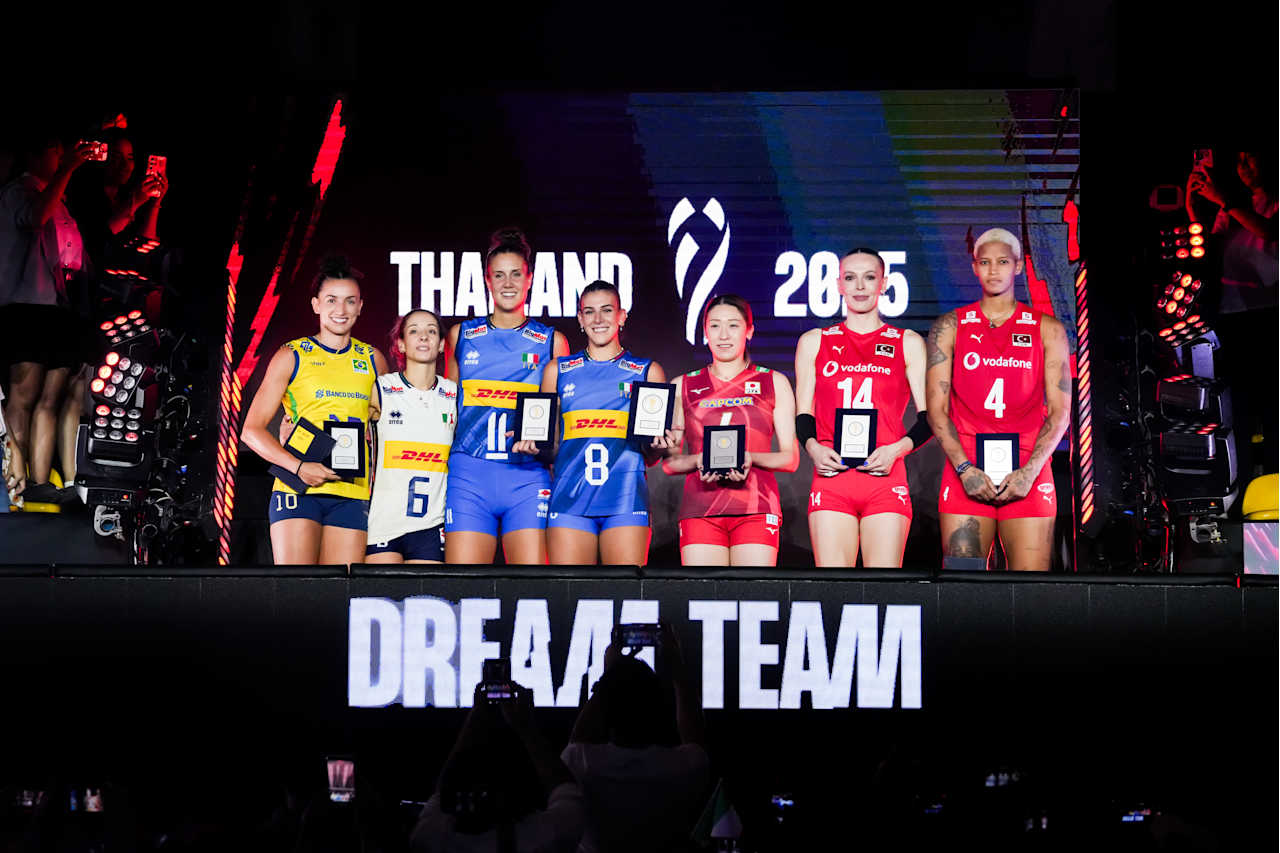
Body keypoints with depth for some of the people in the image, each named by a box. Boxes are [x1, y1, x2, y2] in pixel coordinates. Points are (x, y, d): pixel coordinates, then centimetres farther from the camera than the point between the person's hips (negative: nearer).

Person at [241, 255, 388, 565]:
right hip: (298, 489, -2)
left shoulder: (372, 359, 15)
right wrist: (299, 467, -12)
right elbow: (252, 430, 2)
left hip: (352, 494, 3)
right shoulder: (291, 357, 6)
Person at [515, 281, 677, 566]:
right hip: (569, 497, 1)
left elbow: (651, 455, 15)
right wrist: (532, 443, -1)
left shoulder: (648, 371, 14)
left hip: (626, 497, -1)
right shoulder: (558, 371, 16)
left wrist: (657, 445, -7)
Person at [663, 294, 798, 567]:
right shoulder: (683, 386, 15)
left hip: (756, 507, -1)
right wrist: (699, 460, -7)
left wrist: (749, 458, -10)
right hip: (699, 509, 1)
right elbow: (669, 461, 15)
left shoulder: (775, 383, 13)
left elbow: (791, 457, 10)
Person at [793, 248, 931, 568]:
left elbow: (929, 416, 8)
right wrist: (814, 447, -6)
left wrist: (895, 450, -10)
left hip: (886, 478, 0)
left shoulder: (908, 344, 12)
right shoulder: (814, 342, 15)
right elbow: (803, 414, 15)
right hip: (831, 477, 1)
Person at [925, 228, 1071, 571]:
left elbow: (1060, 411, 4)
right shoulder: (949, 327, 9)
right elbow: (936, 408, 3)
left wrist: (1029, 472, -9)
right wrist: (965, 469, -10)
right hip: (965, 473, 0)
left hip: (1027, 476, 0)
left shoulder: (1047, 330, 9)